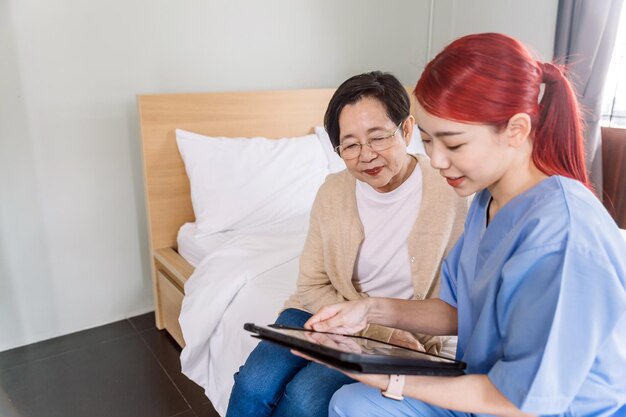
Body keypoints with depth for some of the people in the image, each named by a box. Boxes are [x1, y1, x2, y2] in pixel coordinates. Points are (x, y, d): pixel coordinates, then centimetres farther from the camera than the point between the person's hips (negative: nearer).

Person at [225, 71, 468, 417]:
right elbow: (312, 286, -1)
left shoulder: (449, 197, -16)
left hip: (401, 333, -2)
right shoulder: (332, 192, -5)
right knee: (255, 384, -21)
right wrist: (378, 328, -15)